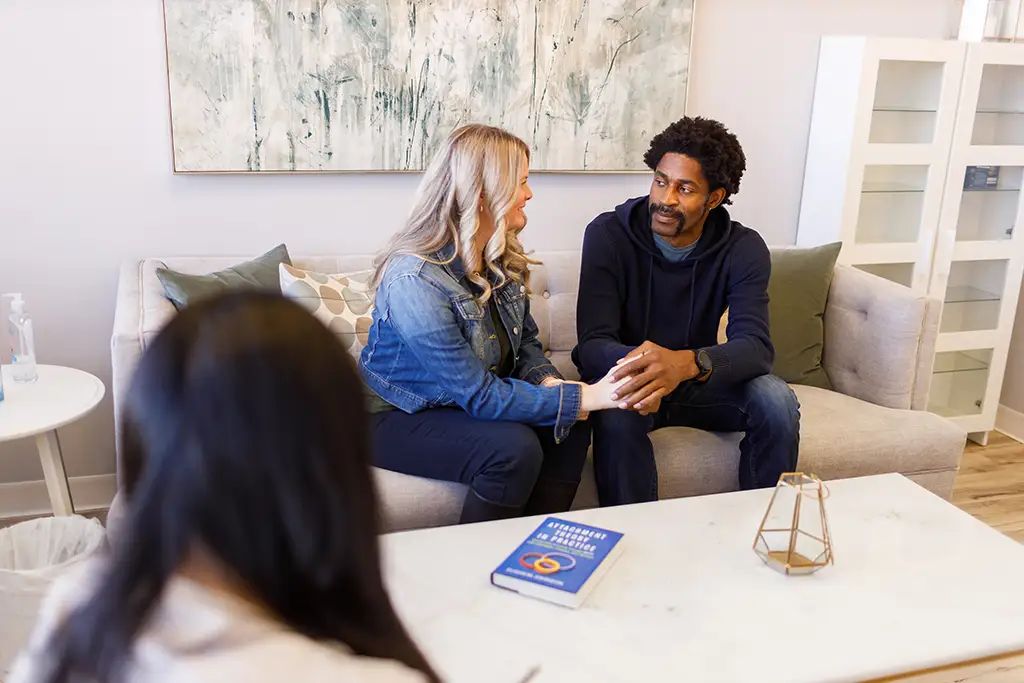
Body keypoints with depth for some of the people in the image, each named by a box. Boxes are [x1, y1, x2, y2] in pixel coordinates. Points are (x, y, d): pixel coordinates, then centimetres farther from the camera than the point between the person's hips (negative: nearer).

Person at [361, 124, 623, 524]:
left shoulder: (503, 259, -3)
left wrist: (550, 383, -17)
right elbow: (478, 394, -29)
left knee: (570, 431, -14)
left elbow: (525, 341, 8)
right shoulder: (415, 280, -30)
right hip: (398, 419, -7)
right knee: (515, 449, -29)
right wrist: (587, 397, -29)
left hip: (460, 404, 8)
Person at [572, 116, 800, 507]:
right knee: (618, 413, -36)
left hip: (699, 382, 3)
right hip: (628, 375, -2)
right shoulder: (608, 234, -16)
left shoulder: (743, 250, -11)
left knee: (777, 401, -24)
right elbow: (593, 343, -23)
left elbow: (757, 346, -25)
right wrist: (637, 366, -49)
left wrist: (687, 362, -49)